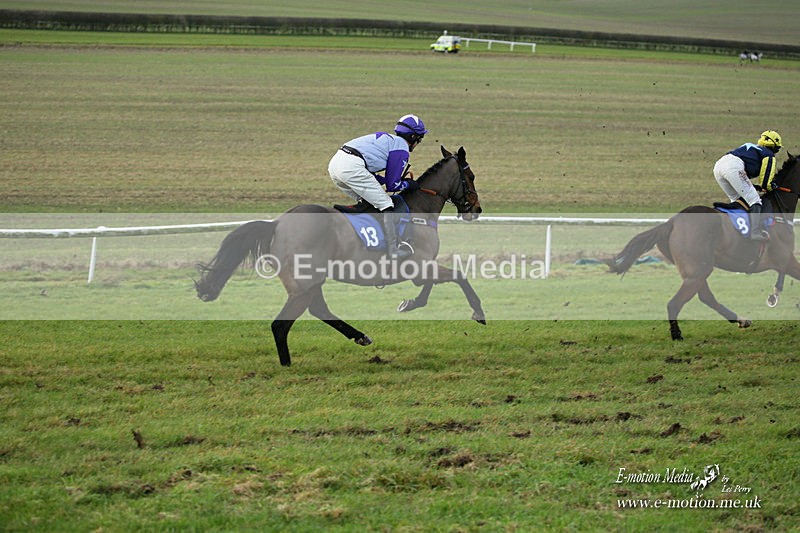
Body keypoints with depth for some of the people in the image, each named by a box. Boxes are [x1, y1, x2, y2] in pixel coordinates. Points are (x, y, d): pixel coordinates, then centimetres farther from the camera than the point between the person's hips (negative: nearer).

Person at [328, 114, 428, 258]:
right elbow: (392, 186, 6)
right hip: (352, 168, -9)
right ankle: (393, 249, 0)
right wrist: (408, 184, 23)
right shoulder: (402, 148, 5)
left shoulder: (386, 138, 30)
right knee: (385, 204, 2)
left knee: (366, 201, 26)